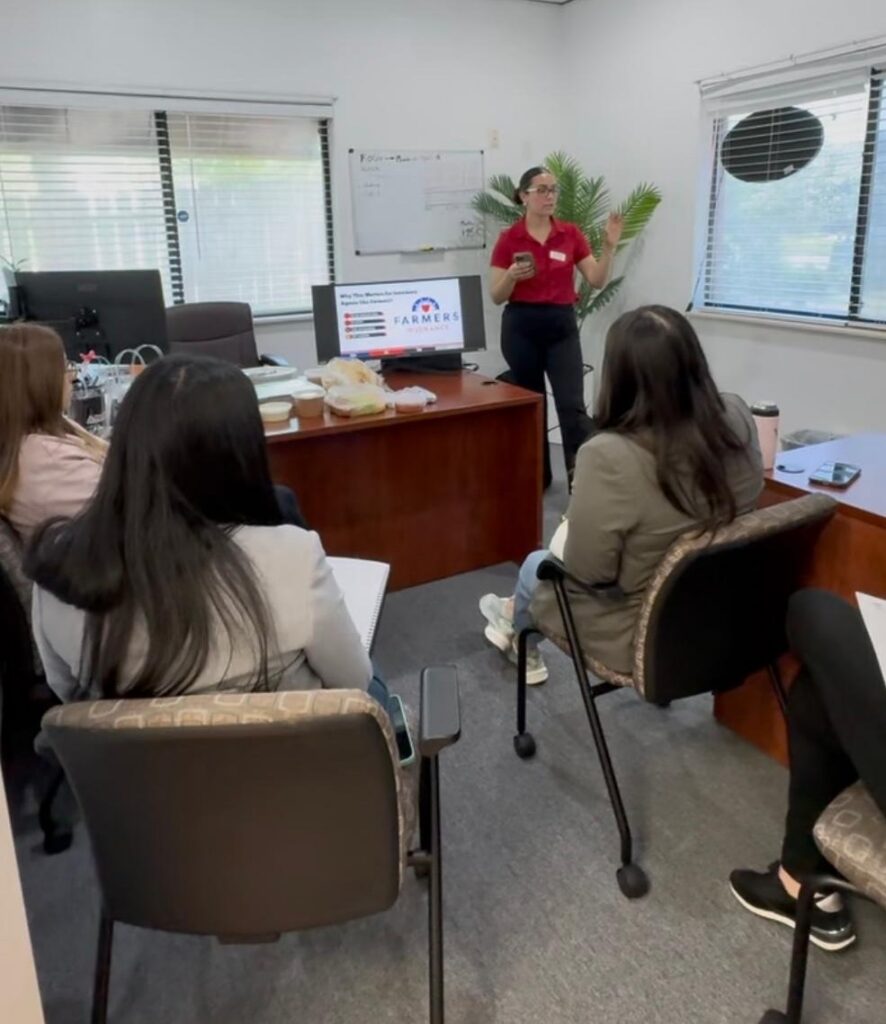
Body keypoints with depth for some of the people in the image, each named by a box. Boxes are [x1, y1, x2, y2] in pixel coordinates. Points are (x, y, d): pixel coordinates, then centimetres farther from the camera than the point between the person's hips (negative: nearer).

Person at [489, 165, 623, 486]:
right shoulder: (508, 239, -2)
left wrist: (609, 246, -13)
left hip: (562, 326, 1)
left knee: (572, 405, -10)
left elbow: (597, 280, 0)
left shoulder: (571, 234, 4)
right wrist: (512, 276, -21)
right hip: (521, 327, -1)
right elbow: (496, 296, -2)